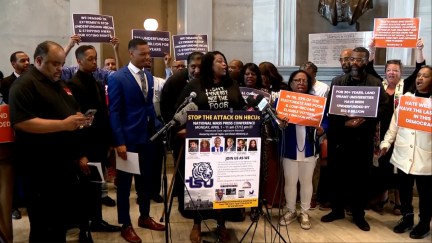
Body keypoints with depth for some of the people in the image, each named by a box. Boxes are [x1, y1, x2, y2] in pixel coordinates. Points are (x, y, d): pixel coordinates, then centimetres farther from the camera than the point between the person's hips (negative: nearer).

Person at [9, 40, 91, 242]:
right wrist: (63, 124, -26)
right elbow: (21, 122, -23)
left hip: (66, 165, 8)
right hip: (42, 170, -8)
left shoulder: (59, 85, 17)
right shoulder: (24, 85, -11)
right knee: (45, 227, 3)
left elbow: (71, 114, 25)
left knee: (63, 219, 17)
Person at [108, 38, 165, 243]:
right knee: (125, 182, 8)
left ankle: (144, 217, 34)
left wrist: (157, 126, 7)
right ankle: (126, 225, 21)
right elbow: (114, 112, -14)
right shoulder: (117, 78, -12)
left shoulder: (148, 76, 9)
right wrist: (119, 142, -18)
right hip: (129, 138, -6)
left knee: (146, 179, 17)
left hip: (148, 136, 7)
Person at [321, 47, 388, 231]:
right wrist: (344, 122, -14)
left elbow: (382, 108, -3)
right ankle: (337, 209, 24)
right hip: (339, 136, 1)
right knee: (337, 174, 8)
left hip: (363, 138, -1)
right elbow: (329, 108, 1)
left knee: (361, 176, 6)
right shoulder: (337, 81, 7)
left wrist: (364, 120, -18)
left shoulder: (376, 84, 4)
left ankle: (358, 214, 21)